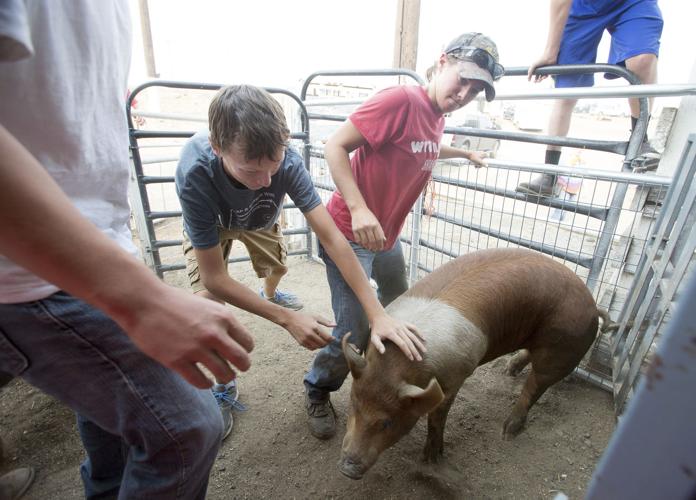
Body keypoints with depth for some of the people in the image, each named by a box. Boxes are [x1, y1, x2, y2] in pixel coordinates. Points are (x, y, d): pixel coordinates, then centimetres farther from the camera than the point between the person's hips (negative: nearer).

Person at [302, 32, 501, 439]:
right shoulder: (401, 100, -18)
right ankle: (318, 392, 23)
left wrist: (463, 152, 36)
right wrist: (358, 210, -31)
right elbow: (335, 147, -21)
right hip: (351, 233, -9)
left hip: (387, 234, 9)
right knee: (356, 333, -6)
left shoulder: (437, 118, 9)